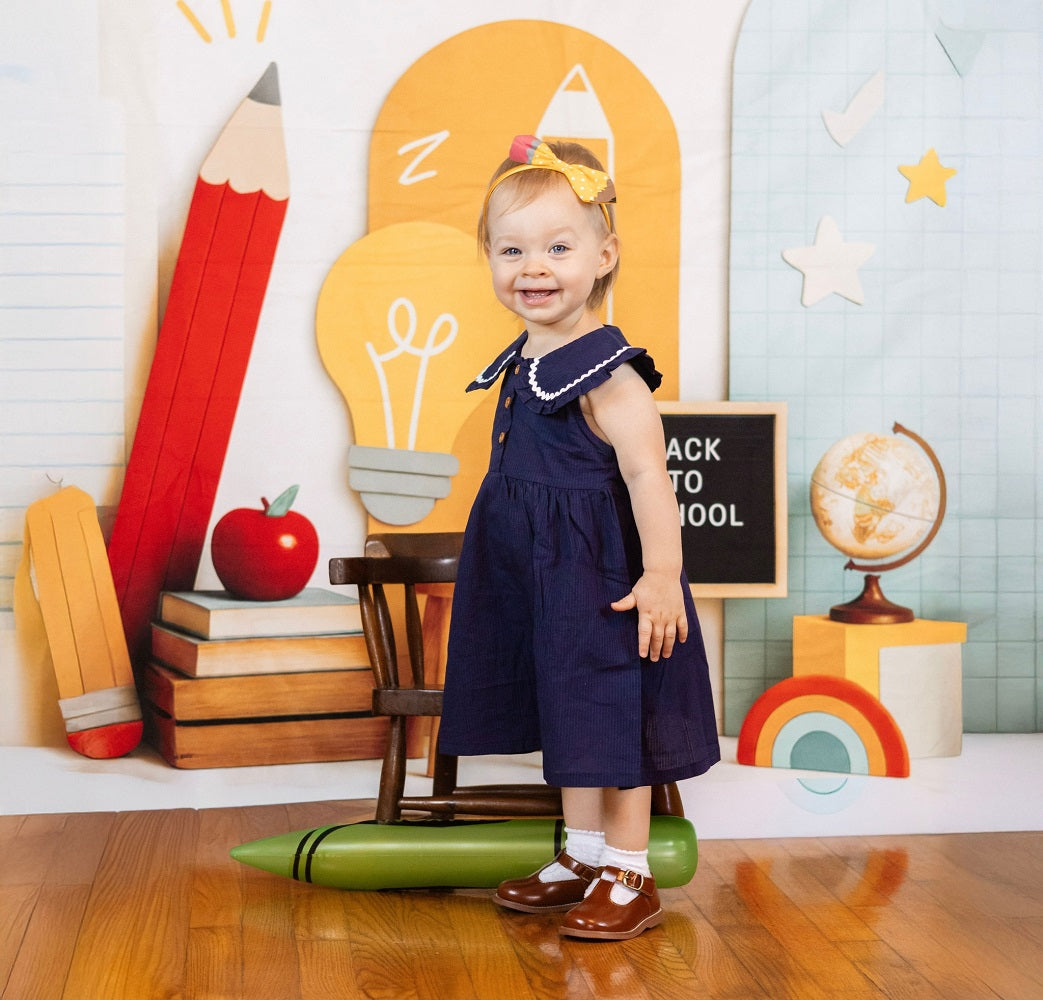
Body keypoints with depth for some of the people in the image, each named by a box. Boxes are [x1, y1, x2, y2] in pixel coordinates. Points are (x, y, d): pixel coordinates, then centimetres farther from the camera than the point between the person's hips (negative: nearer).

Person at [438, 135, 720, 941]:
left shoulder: (609, 373, -19)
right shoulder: (522, 365, 8)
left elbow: (647, 474, -24)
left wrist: (661, 577, -29)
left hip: (602, 580, -9)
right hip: (540, 576, 9)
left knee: (611, 720, 3)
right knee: (564, 719, 18)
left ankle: (628, 875, 16)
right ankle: (582, 854, 33)